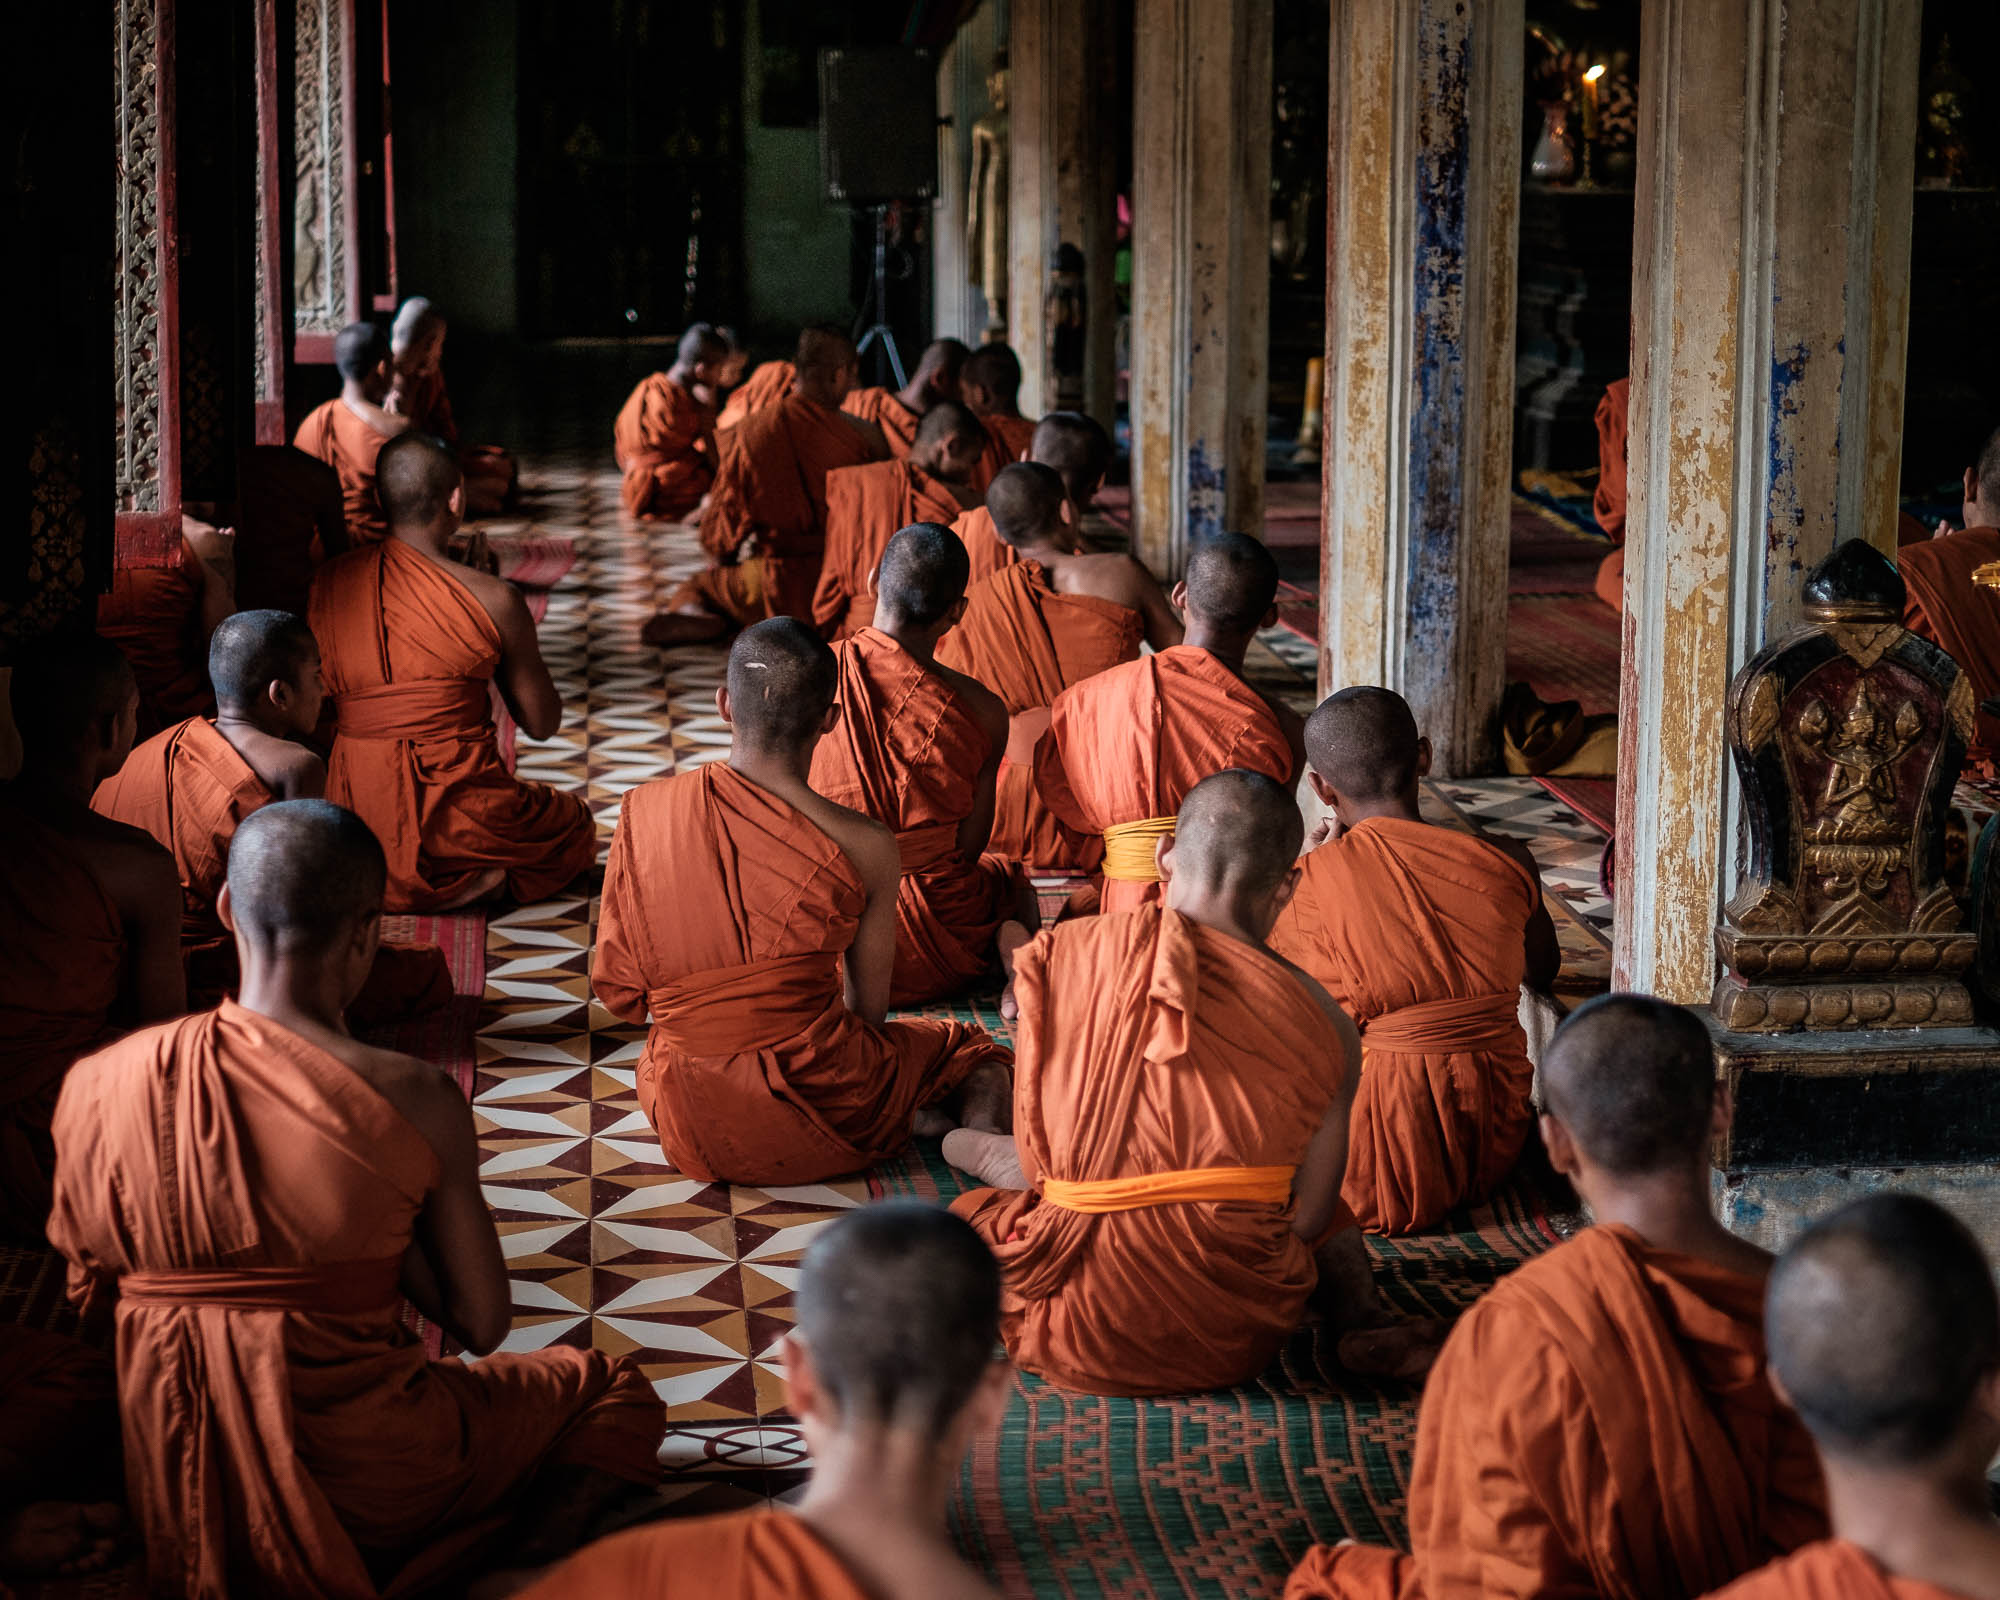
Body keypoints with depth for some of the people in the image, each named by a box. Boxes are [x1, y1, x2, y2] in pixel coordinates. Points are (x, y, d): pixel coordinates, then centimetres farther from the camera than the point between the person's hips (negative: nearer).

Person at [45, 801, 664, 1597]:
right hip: (357, 1494, -6)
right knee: (613, 1390, 18)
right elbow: (481, 1324, -9)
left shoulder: (97, 1084, -7)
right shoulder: (412, 1100, -18)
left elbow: (90, 1297, 7)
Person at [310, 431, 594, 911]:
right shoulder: (492, 599, -11)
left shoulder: (325, 584, 0)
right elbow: (542, 724, 2)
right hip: (456, 825, -6)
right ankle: (478, 884, -4)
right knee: (577, 828, 25)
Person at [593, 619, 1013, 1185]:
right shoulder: (864, 846, -12)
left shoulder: (641, 812, -5)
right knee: (968, 1050, 28)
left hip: (693, 1136, 3)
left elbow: (618, 993, 2)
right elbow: (869, 1011, -1)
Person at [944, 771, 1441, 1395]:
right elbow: (1306, 1221, -3)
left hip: (1070, 1334, 4)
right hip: (1232, 1345, -3)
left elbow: (1035, 1161, 4)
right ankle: (1364, 1319, 17)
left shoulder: (1061, 952, -4)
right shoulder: (1323, 1022, -6)